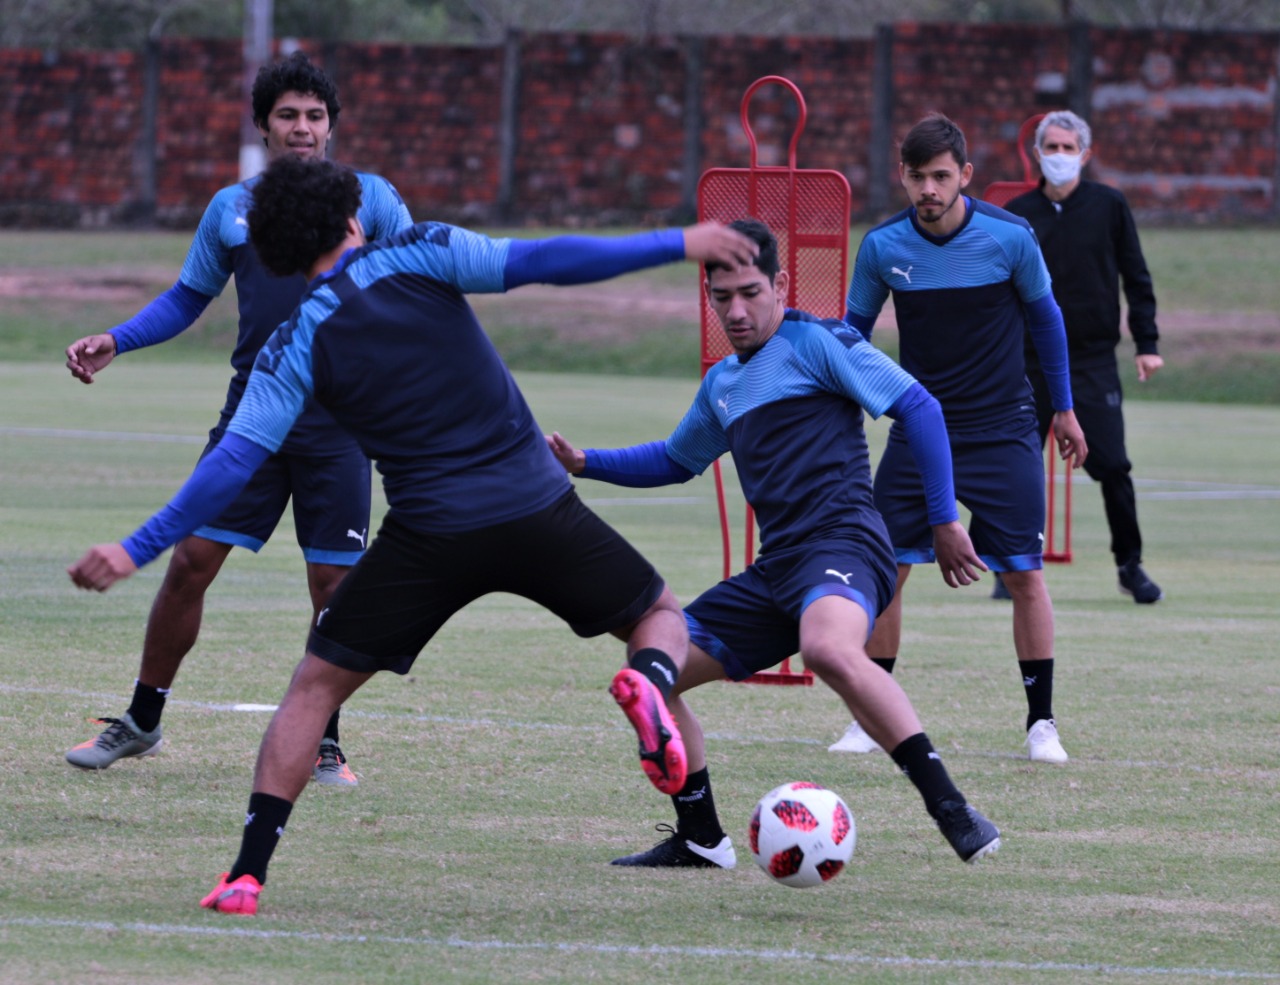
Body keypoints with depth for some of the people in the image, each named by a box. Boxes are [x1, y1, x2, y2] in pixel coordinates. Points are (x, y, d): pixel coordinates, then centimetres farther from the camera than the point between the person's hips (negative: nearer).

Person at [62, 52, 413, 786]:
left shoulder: (370, 199, 4)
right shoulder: (232, 209, 10)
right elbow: (187, 299, 20)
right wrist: (114, 343, 7)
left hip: (338, 422, -2)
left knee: (334, 583, -2)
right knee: (192, 560, -2)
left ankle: (324, 742, 12)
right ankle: (143, 721, 12)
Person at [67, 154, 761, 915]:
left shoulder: (295, 346, 1)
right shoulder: (417, 256, 0)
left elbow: (235, 460, -5)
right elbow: (537, 263, -9)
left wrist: (139, 550, -1)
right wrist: (678, 245, -6)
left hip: (430, 533, 0)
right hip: (537, 507, 0)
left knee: (316, 686, 14)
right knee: (661, 616, 21)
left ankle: (247, 875, 2)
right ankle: (649, 684, -17)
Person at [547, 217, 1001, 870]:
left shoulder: (814, 343, -1)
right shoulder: (722, 384, 23)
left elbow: (919, 408, -4)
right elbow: (675, 460, 41)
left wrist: (944, 521, -7)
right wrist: (585, 464, 27)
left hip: (842, 543, -9)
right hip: (775, 568, 9)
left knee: (828, 650, -40)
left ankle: (952, 811, -40)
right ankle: (700, 840, 18)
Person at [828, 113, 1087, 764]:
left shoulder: (1009, 238, -11)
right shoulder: (882, 246, -7)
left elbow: (1044, 317, 5)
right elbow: (854, 327, 7)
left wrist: (1063, 408, 11)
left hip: (1002, 430, -2)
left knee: (1024, 573, -5)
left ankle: (1041, 722, 6)